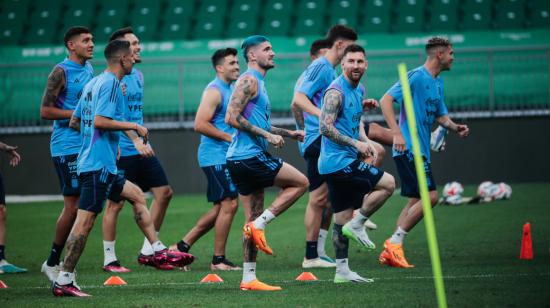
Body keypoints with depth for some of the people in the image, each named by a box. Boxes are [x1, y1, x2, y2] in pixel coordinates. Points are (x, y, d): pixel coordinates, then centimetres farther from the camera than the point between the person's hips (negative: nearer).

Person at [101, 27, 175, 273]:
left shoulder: (137, 75, 15)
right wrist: (136, 141, -29)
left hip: (140, 149, 9)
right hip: (121, 149, -9)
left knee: (164, 192, 5)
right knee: (116, 202, -3)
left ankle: (148, 251, 13)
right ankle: (109, 259, 5)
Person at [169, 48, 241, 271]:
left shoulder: (230, 90, 18)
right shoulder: (214, 91, -13)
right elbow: (200, 125, -22)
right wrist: (229, 137, -19)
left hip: (223, 157, 10)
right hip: (215, 156, -10)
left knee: (220, 207, 11)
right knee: (229, 204, -10)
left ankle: (182, 246, 16)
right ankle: (218, 259, -4)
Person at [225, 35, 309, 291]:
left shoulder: (258, 83, 22)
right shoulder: (249, 80, -9)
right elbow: (232, 118, -19)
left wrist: (287, 133, 22)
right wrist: (268, 135, -17)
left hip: (243, 160, 10)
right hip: (249, 156, -10)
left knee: (253, 218, 9)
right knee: (300, 182, -5)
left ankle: (248, 278, 9)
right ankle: (258, 225, -8)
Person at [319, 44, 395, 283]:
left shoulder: (359, 89, 14)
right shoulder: (336, 91, -15)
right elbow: (326, 128, -22)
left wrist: (365, 141, 9)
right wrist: (355, 144, -20)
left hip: (335, 165, 9)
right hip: (339, 162, -9)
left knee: (342, 219, 11)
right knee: (388, 183, -8)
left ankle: (342, 271, 15)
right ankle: (357, 224, -2)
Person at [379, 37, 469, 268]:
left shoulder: (438, 83, 17)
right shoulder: (416, 77, -12)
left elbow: (439, 115, 25)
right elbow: (386, 100, -17)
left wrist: (454, 127, 4)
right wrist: (397, 133, -25)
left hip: (420, 149, 10)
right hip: (409, 147, -10)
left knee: (415, 200, 9)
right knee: (430, 196, -14)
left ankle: (392, 251, 10)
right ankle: (395, 242, -9)